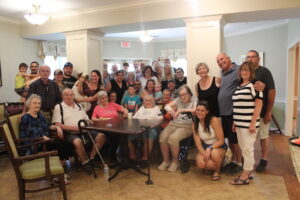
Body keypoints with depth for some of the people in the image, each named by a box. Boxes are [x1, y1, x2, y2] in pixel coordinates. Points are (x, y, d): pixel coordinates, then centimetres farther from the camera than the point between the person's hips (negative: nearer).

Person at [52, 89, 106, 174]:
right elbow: (58, 125, -6)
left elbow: (87, 119, 23)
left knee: (101, 136, -14)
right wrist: (73, 128, -16)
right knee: (78, 141, -37)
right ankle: (84, 162, -13)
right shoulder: (58, 107, 5)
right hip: (69, 133, -5)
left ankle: (91, 157, 0)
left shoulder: (79, 106, 22)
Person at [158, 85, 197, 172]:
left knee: (173, 138, -30)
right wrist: (170, 110, -11)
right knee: (162, 137, -21)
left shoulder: (194, 100, 1)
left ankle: (175, 161, -4)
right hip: (174, 123, 5)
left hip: (187, 126, -5)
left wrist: (181, 110, -21)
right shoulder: (179, 100, 14)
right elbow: (167, 106, 13)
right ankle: (166, 160, 0)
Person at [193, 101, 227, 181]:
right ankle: (209, 168, 11)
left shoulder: (214, 120, -19)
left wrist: (210, 148, -29)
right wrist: (207, 159, -22)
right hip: (204, 147, 3)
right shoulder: (195, 124, -8)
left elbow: (221, 140, -15)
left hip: (218, 146, -2)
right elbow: (198, 144, -10)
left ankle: (217, 171, -4)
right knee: (201, 164, -27)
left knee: (214, 153, -38)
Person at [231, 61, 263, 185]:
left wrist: (253, 123, -17)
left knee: (248, 149, 1)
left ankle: (245, 177, 12)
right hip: (240, 123, 8)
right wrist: (235, 122, 16)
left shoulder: (254, 85, -9)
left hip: (248, 124, -8)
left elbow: (259, 104, -14)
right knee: (243, 148, 15)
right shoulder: (239, 86, 14)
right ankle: (247, 172, 28)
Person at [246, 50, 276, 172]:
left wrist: (268, 112, -15)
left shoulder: (264, 71, -8)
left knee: (263, 136, 8)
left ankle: (264, 161, 22)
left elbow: (272, 91, -12)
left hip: (261, 112, -4)